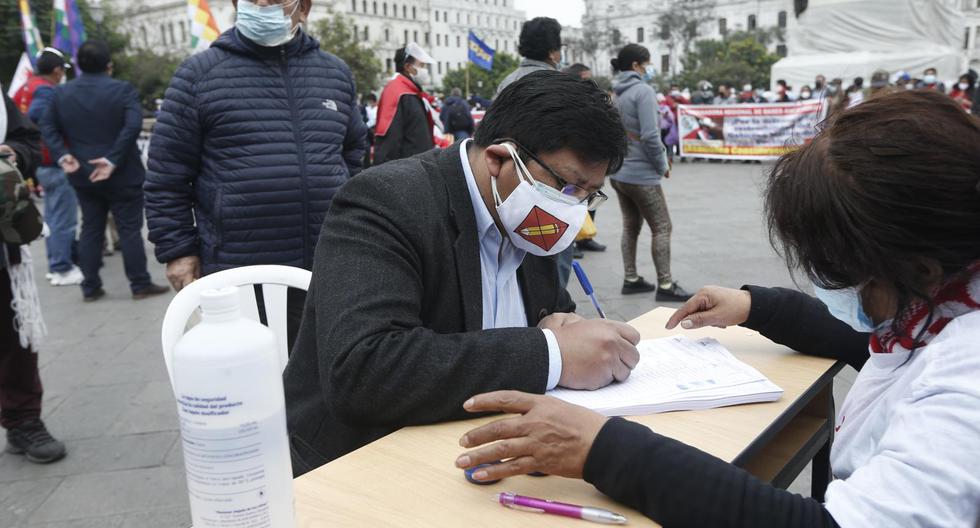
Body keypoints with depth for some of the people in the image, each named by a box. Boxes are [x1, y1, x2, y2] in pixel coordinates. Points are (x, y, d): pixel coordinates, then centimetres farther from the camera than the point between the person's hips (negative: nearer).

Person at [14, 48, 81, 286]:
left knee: (53, 217, 18)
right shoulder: (47, 90, -16)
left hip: (41, 162, 10)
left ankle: (55, 264, 25)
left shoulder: (25, 88, 13)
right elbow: (36, 116, -31)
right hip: (55, 162, -10)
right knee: (63, 219, -3)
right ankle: (62, 269, 1)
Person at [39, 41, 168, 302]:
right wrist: (113, 159, -19)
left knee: (90, 230, 12)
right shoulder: (123, 90, -9)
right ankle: (140, 284, 7)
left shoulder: (61, 93, 6)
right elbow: (133, 126, -20)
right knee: (130, 229, 2)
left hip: (82, 175, 5)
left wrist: (62, 155, -5)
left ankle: (90, 287, 17)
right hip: (122, 175, -5)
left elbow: (47, 127, 2)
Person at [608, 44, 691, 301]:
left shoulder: (615, 93, 8)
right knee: (662, 228, 1)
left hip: (619, 172, 8)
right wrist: (663, 165, -7)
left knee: (630, 226, 15)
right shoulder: (643, 90, -15)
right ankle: (665, 285, 5)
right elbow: (650, 135, -20)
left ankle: (631, 280, 21)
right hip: (642, 174, -8)